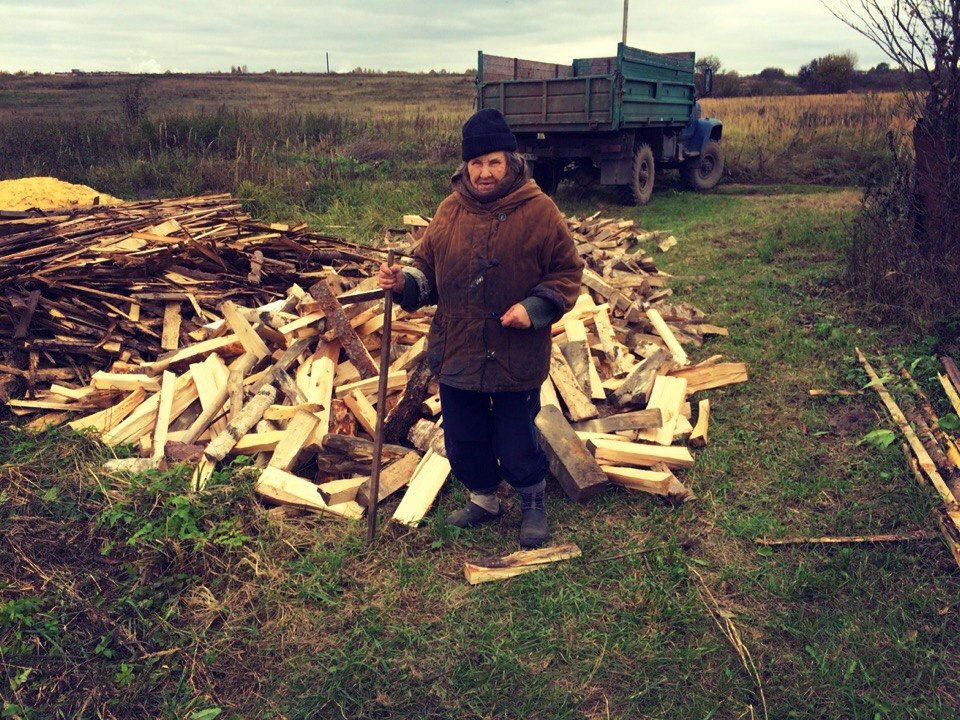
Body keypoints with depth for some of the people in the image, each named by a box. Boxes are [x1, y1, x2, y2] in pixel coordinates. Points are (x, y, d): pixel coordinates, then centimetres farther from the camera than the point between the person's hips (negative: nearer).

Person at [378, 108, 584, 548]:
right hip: (456, 354, 4)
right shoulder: (450, 211, 2)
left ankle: (533, 505, 35)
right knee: (463, 441, 16)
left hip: (516, 360, -4)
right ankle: (483, 499, 42)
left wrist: (534, 307, -18)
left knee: (516, 444, 7)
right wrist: (404, 283, -10)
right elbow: (428, 267, 11)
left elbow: (567, 274, -4)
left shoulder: (538, 211, -9)